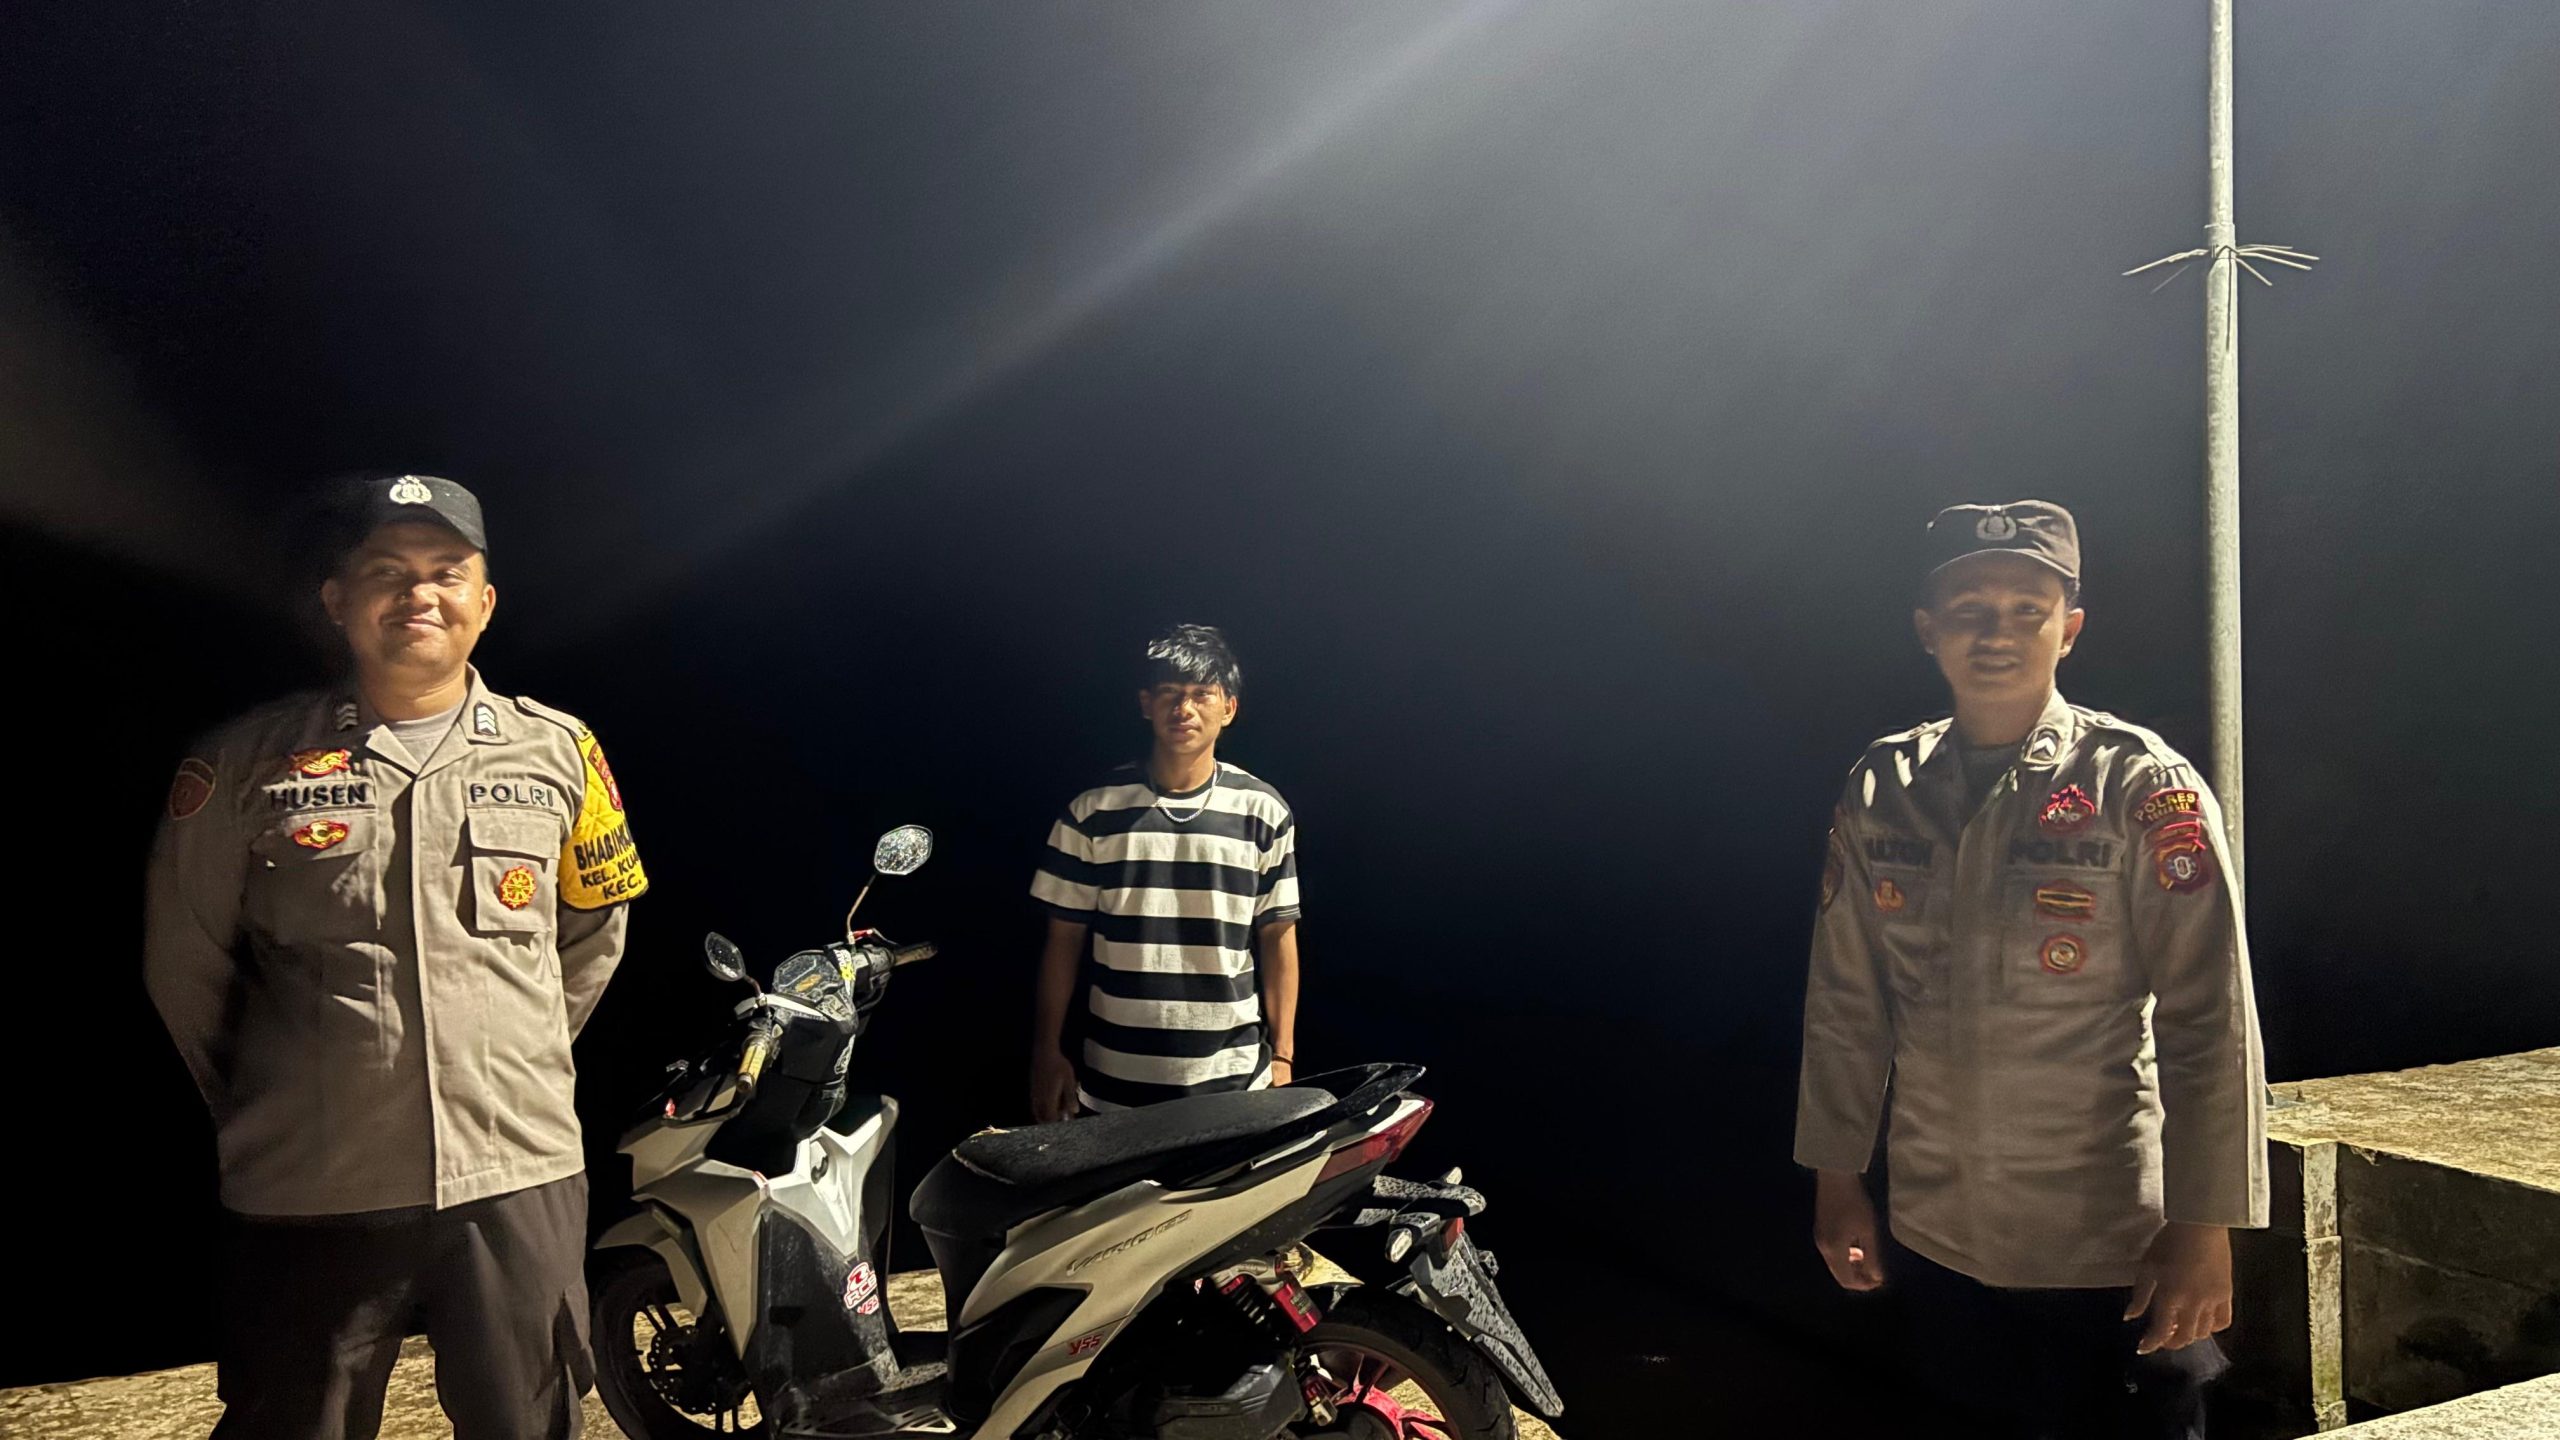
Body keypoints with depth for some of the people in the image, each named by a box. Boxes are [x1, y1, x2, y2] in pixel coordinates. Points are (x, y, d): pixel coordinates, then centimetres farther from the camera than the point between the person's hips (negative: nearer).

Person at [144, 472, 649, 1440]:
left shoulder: (560, 751, 2)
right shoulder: (247, 760, -2)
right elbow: (184, 962, 9)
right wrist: (257, 1108, 14)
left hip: (520, 1183, 1)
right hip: (307, 1193, -1)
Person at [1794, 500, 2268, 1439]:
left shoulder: (2142, 787, -11)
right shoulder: (1879, 791, -1)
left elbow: (2210, 1022, -11)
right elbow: (1845, 999, 5)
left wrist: (2204, 1229, -12)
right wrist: (1836, 1178, 8)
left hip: (2109, 1251, -3)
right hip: (1934, 1240, 4)